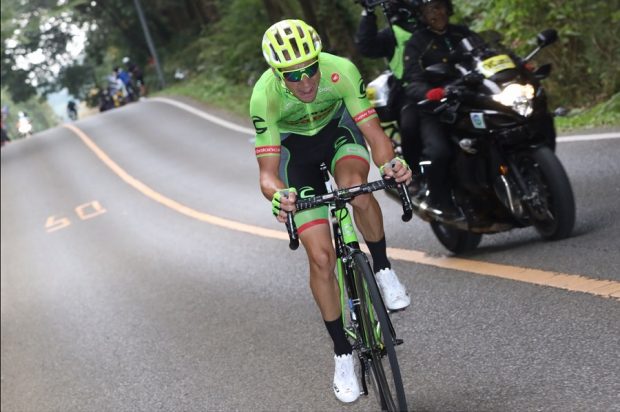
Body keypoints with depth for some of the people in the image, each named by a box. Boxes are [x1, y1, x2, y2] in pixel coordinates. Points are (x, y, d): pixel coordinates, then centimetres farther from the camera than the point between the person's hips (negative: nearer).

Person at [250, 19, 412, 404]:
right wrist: (278, 194, -56)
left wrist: (391, 162, -55)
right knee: (321, 256, -8)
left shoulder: (341, 70, -33)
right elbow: (267, 173, -32)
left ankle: (383, 270, -11)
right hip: (295, 147, 0)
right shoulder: (265, 96, -33)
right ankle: (343, 353, 8)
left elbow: (374, 132, -33)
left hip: (339, 130, 0)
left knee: (356, 186, -38)